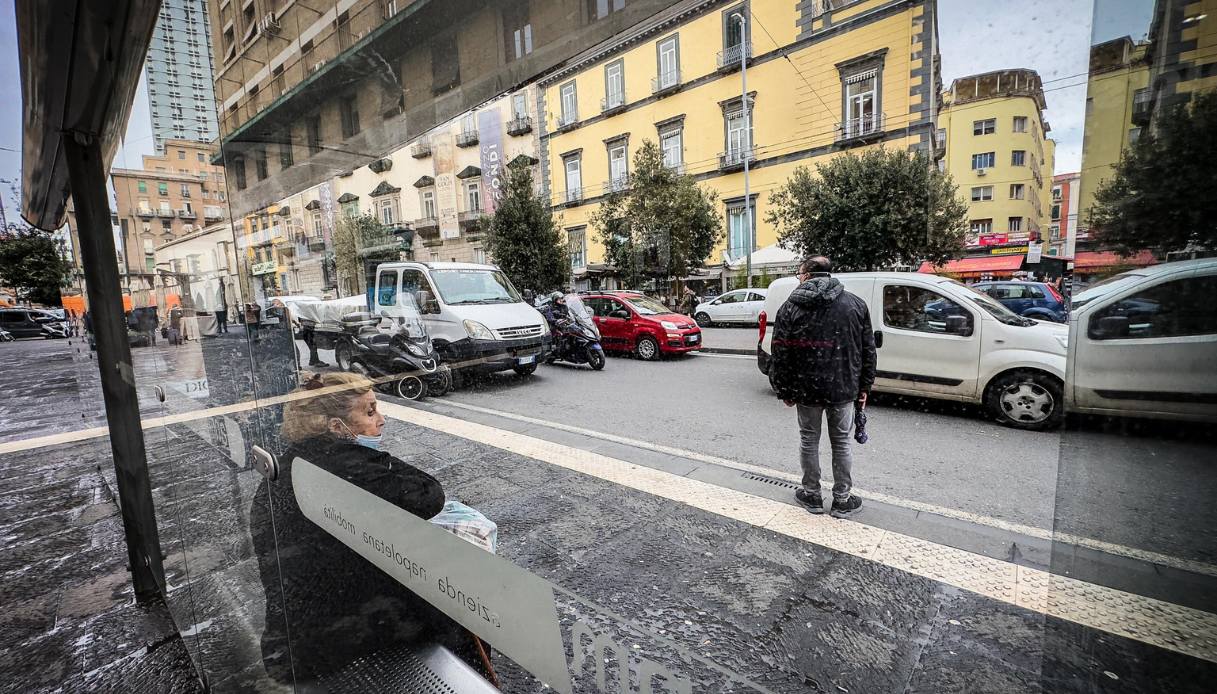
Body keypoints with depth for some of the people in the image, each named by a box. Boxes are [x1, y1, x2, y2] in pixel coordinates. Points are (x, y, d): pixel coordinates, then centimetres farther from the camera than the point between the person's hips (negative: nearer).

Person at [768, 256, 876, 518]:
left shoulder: (791, 308, -6)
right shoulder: (856, 304, 3)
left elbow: (780, 354, -6)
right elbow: (868, 350, 5)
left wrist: (784, 390, 3)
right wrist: (864, 386, 12)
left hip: (807, 388, -2)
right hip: (844, 387, 2)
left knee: (809, 441, 14)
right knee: (841, 442, 14)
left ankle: (811, 495, 26)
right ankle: (842, 500, 24)